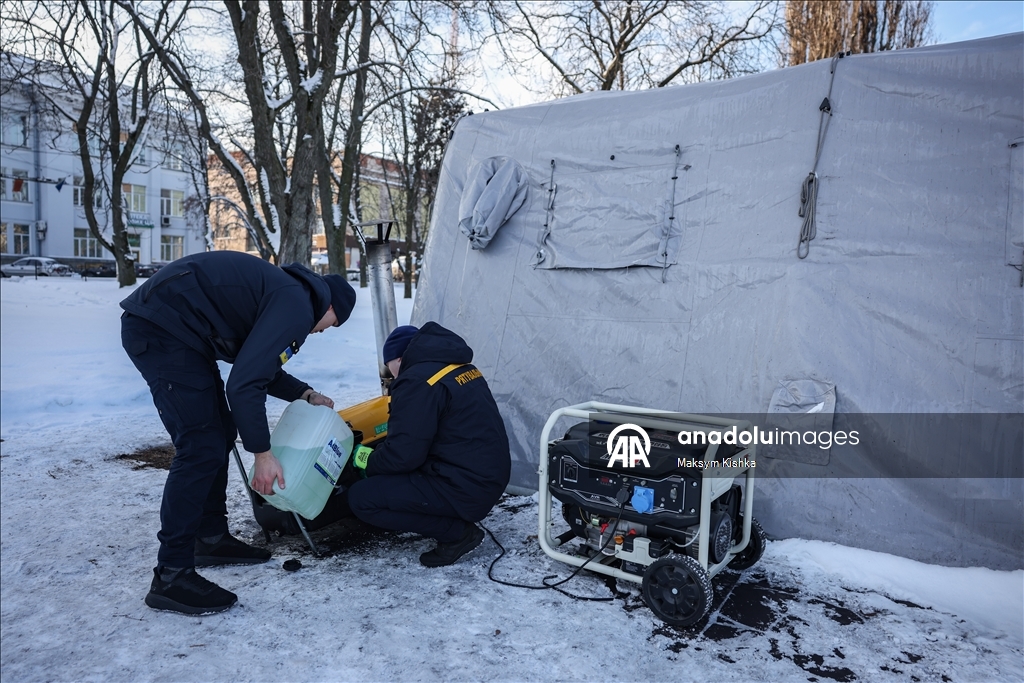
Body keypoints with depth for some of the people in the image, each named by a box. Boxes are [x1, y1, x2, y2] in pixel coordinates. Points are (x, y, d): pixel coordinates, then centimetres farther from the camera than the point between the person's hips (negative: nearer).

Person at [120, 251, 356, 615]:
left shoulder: (282, 292, 17)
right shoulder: (297, 306, -13)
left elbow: (259, 367, 27)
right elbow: (244, 383, -21)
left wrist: (306, 394, 25)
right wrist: (263, 453, -13)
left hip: (169, 326, 11)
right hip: (162, 330, -11)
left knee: (220, 435, 16)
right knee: (201, 448, -10)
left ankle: (211, 538, 28)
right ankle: (171, 577, -2)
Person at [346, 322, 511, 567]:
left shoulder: (417, 381, -16)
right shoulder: (462, 369, 12)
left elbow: (403, 454, -18)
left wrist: (368, 460, 2)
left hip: (464, 489, -10)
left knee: (361, 498, -8)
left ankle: (457, 532, -3)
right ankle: (457, 520, 12)